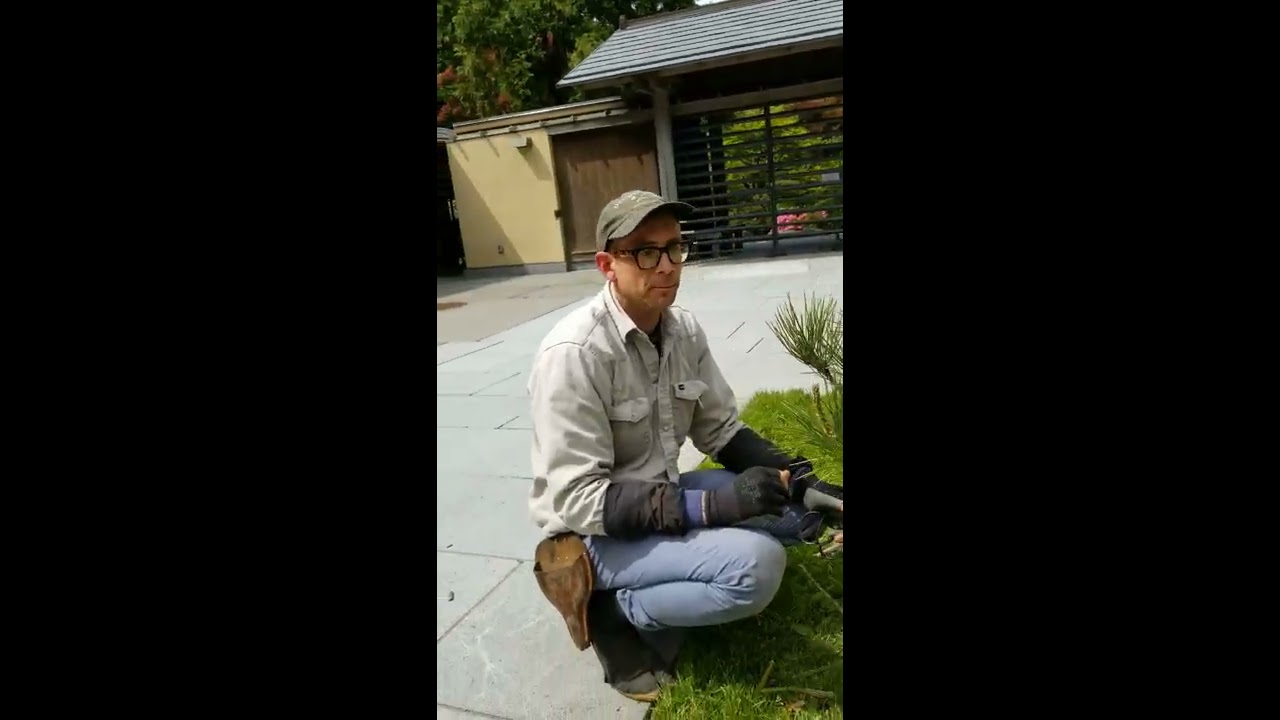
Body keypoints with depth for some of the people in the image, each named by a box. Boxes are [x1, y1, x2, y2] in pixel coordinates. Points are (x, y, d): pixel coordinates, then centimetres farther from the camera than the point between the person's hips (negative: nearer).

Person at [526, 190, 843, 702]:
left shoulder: (684, 330, -2)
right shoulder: (573, 354, -25)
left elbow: (721, 430, 5)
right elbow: (580, 500, -26)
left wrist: (802, 482, -10)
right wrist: (713, 504, -31)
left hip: (662, 499, 8)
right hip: (595, 531, -7)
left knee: (799, 506, -3)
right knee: (755, 565, -27)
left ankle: (663, 591, 2)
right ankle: (611, 609, -5)